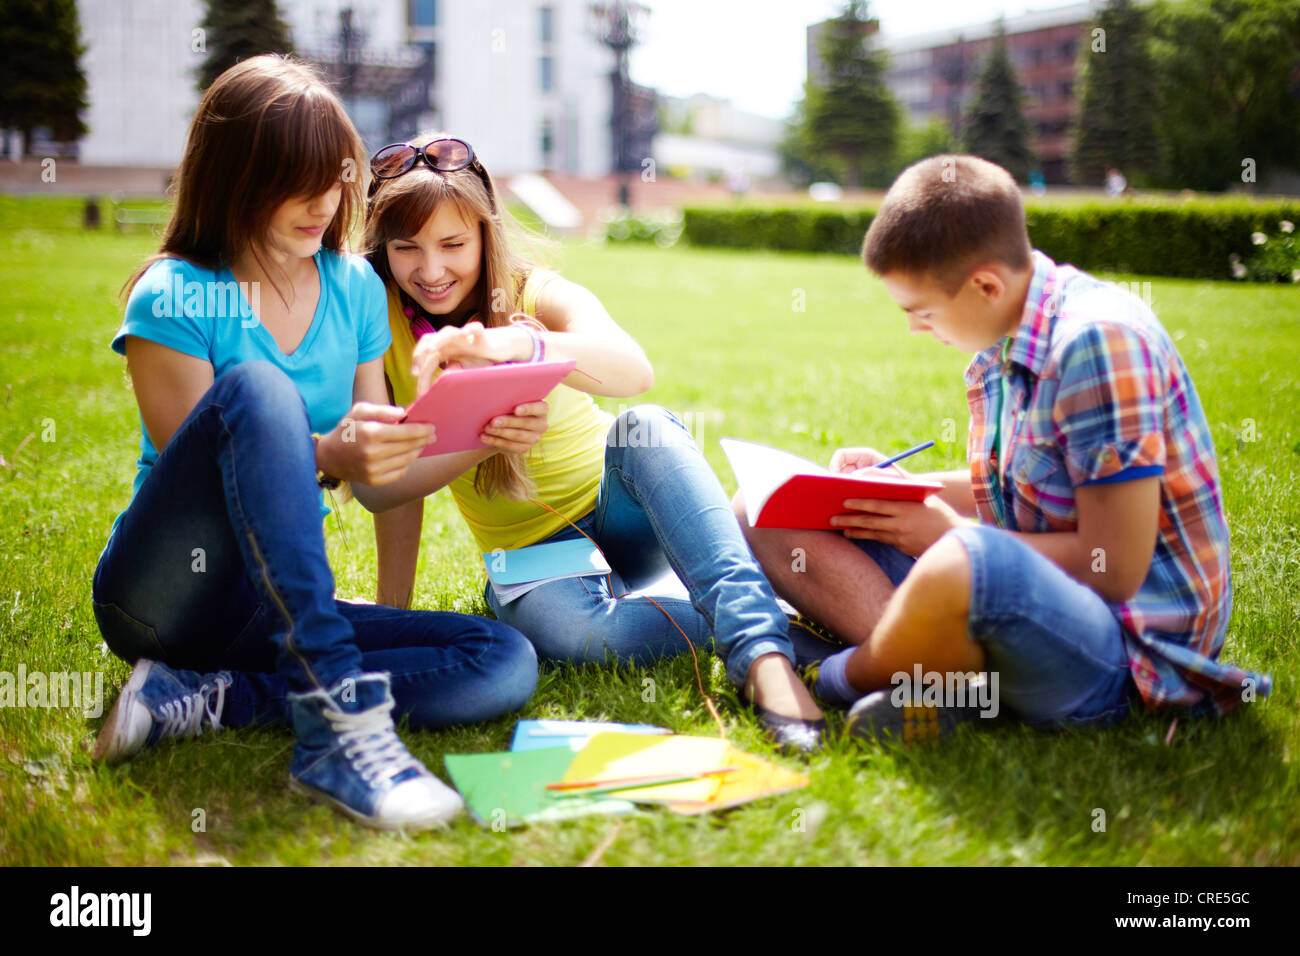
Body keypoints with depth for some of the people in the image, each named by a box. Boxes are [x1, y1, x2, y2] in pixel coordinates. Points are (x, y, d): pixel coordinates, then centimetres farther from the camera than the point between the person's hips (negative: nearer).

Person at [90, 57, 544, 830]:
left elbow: (375, 482, 9)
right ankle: (341, 717, -41)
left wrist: (478, 443, -10)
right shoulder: (174, 297, -7)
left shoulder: (356, 288, 8)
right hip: (161, 589, -5)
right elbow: (199, 475, -13)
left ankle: (204, 700, -20)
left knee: (507, 664, -16)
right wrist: (324, 456, -32)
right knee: (256, 387, -32)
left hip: (273, 611, 5)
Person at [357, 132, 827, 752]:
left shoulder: (536, 295, -13)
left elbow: (634, 371, -35)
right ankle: (769, 610, -21)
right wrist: (392, 613, -12)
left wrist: (517, 343, -53)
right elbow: (396, 477, -7)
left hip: (617, 507, 0)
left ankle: (762, 652, -43)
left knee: (646, 426, -35)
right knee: (567, 629, -36)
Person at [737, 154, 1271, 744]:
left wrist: (949, 535, -14)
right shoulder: (1000, 345, 8)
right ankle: (932, 677, -20)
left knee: (963, 565, -44)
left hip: (1125, 645, -9)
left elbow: (1112, 568, -22)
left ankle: (838, 678, -11)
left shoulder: (1098, 340, -20)